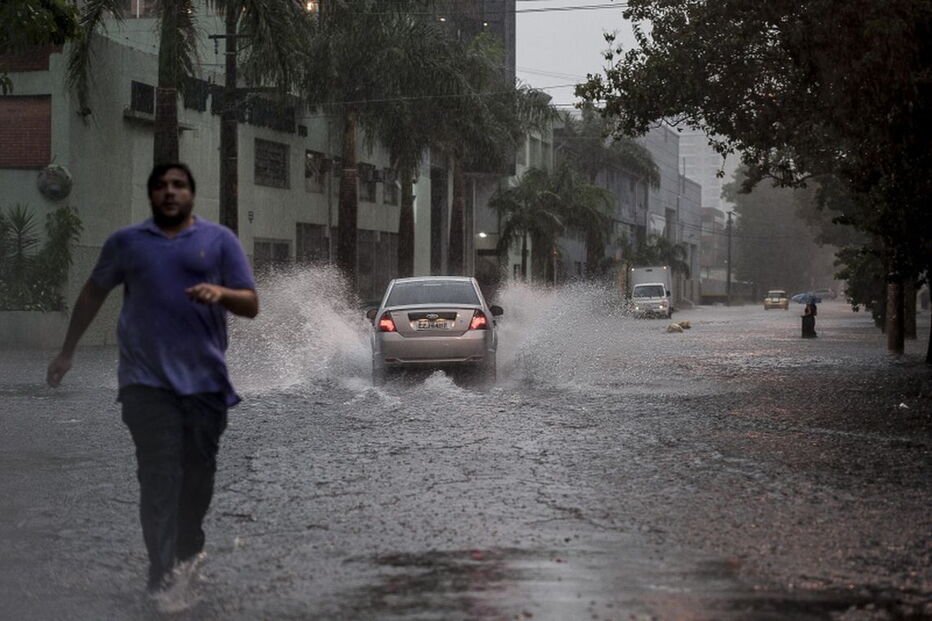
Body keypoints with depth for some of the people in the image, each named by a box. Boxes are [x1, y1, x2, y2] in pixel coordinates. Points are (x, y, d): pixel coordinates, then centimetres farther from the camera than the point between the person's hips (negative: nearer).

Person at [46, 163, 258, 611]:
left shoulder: (219, 240, 7)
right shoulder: (126, 242, 10)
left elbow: (251, 305, 4)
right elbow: (93, 293, 22)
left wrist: (221, 293, -18)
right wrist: (67, 351, 23)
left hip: (205, 380, 1)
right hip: (148, 381, -1)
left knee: (198, 474, 8)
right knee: (159, 477, -9)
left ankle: (188, 550, 33)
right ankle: (163, 582, -9)